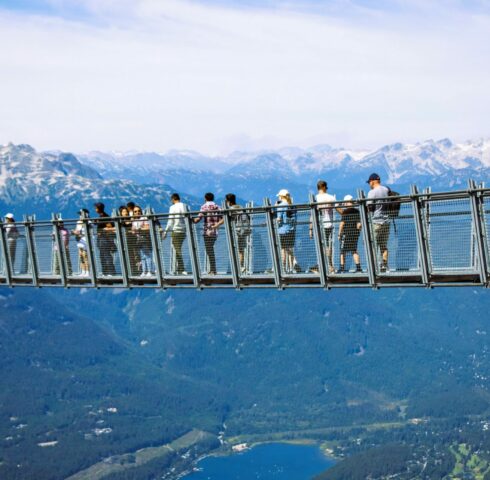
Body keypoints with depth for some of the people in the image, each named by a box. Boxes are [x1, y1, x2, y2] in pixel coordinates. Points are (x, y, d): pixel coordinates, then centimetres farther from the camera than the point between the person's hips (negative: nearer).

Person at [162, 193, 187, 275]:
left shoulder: (173, 207, -7)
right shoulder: (185, 206, 9)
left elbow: (170, 221, -9)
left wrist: (165, 231, -4)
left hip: (176, 231, -6)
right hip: (184, 231, 6)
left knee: (177, 250, -4)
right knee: (178, 250, 15)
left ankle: (182, 270, -11)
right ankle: (177, 268, 15)